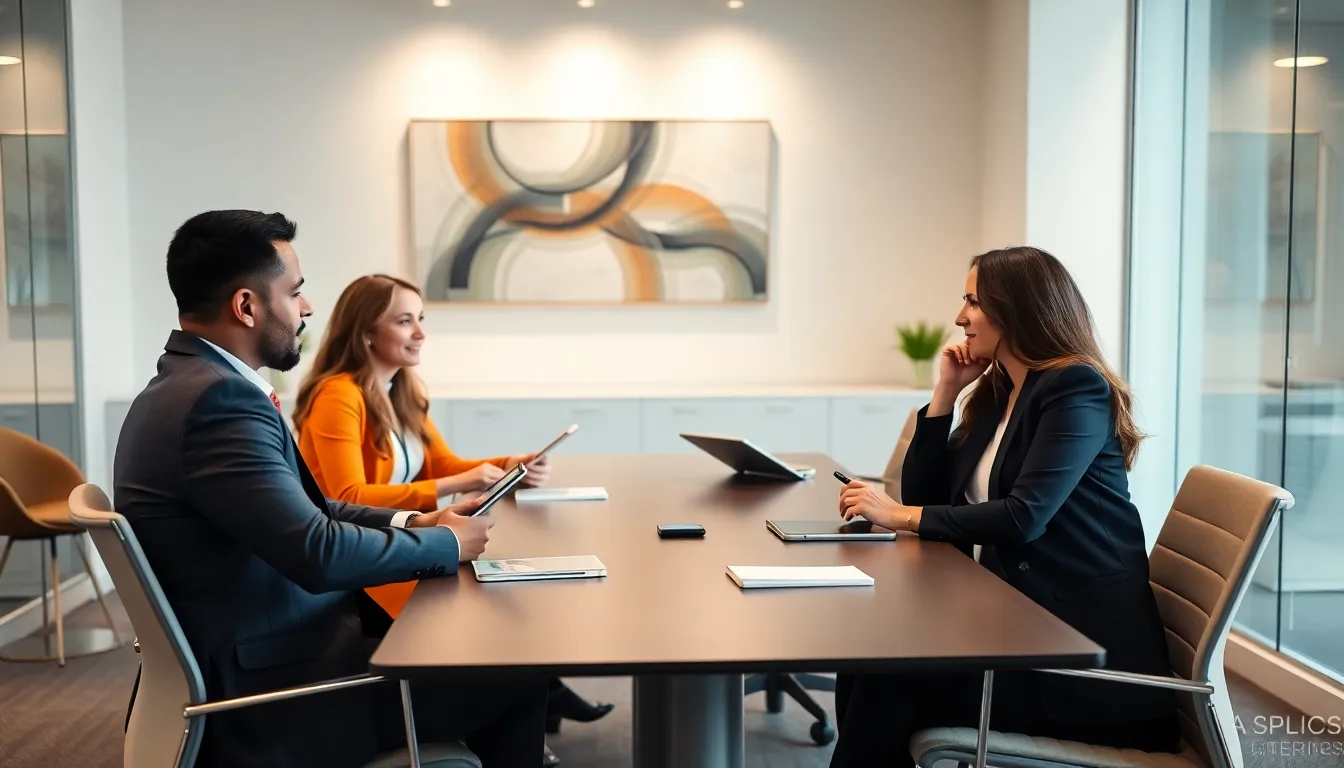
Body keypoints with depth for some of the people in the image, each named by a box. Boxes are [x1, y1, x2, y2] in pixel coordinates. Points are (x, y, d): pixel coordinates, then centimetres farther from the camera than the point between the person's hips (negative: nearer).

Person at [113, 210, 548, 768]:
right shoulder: (219, 397, -23)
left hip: (255, 659, 10)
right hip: (270, 694, -10)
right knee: (515, 676, -3)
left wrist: (413, 524, 2)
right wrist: (448, 545, -13)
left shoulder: (189, 383, 8)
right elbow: (318, 552, -28)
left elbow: (302, 510, 13)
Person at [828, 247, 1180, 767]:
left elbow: (1023, 518, -23)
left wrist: (902, 516, -17)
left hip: (1088, 646, -7)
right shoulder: (996, 395, 13)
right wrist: (946, 390, 5)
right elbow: (924, 497, 10)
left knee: (887, 674, -21)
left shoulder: (1077, 390, -11)